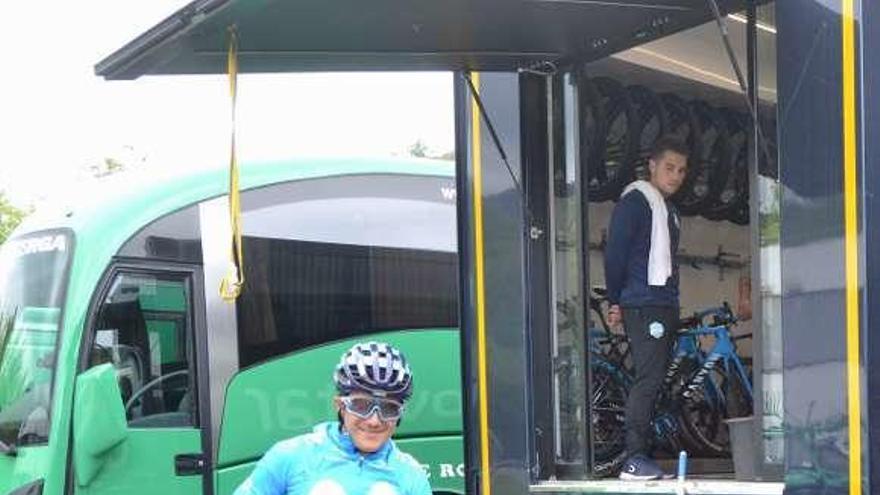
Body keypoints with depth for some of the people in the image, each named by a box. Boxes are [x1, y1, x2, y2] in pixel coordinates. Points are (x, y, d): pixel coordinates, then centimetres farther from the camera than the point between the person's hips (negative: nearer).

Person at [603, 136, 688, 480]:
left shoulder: (668, 209, 22)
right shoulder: (635, 200, -6)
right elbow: (615, 251, -11)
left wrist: (673, 304, 18)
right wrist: (615, 301, -10)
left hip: (665, 306, 9)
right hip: (642, 306, -9)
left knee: (653, 381, 8)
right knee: (648, 380, -14)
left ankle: (643, 456, 11)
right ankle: (634, 460, -14)